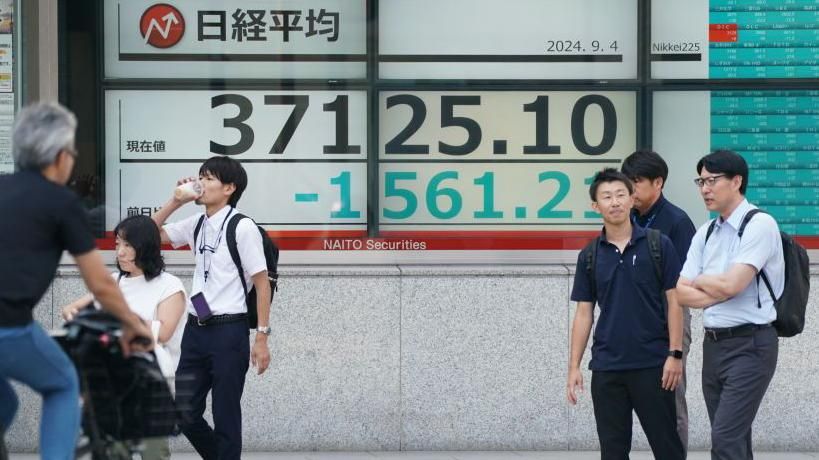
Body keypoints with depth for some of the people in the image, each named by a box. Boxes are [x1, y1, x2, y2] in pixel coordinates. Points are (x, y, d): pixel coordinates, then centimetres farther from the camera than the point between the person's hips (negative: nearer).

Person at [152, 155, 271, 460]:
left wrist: (261, 338, -12)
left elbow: (262, 283, -9)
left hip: (228, 331, -7)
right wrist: (176, 201, 6)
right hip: (196, 329, 7)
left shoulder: (242, 228, -10)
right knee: (184, 413, 8)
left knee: (225, 417, 1)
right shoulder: (197, 224, 9)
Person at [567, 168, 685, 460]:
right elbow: (584, 313, 9)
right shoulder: (589, 256, 7)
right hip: (606, 367, 3)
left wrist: (675, 354, -9)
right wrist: (574, 366, 3)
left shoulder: (658, 245, -2)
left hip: (652, 363, -3)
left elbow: (674, 301, -2)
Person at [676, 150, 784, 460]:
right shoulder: (705, 234, 11)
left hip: (749, 345, -7)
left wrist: (700, 281, 0)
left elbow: (731, 284, -19)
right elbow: (682, 293, 6)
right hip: (713, 344, 8)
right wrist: (720, 291, -10)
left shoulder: (759, 225, -10)